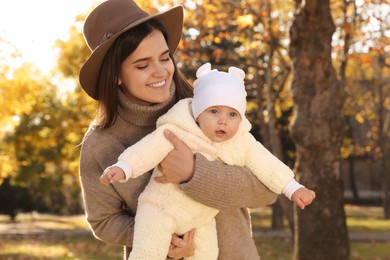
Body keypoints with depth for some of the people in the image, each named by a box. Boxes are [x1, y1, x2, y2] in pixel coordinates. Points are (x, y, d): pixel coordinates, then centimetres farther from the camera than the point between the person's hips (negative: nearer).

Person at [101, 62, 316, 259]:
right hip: (162, 206, -5)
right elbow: (150, 149, -29)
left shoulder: (242, 143, -7)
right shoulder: (176, 133, -22)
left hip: (202, 217, 5)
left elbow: (265, 164, -2)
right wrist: (124, 167, -43)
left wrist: (292, 188, -7)